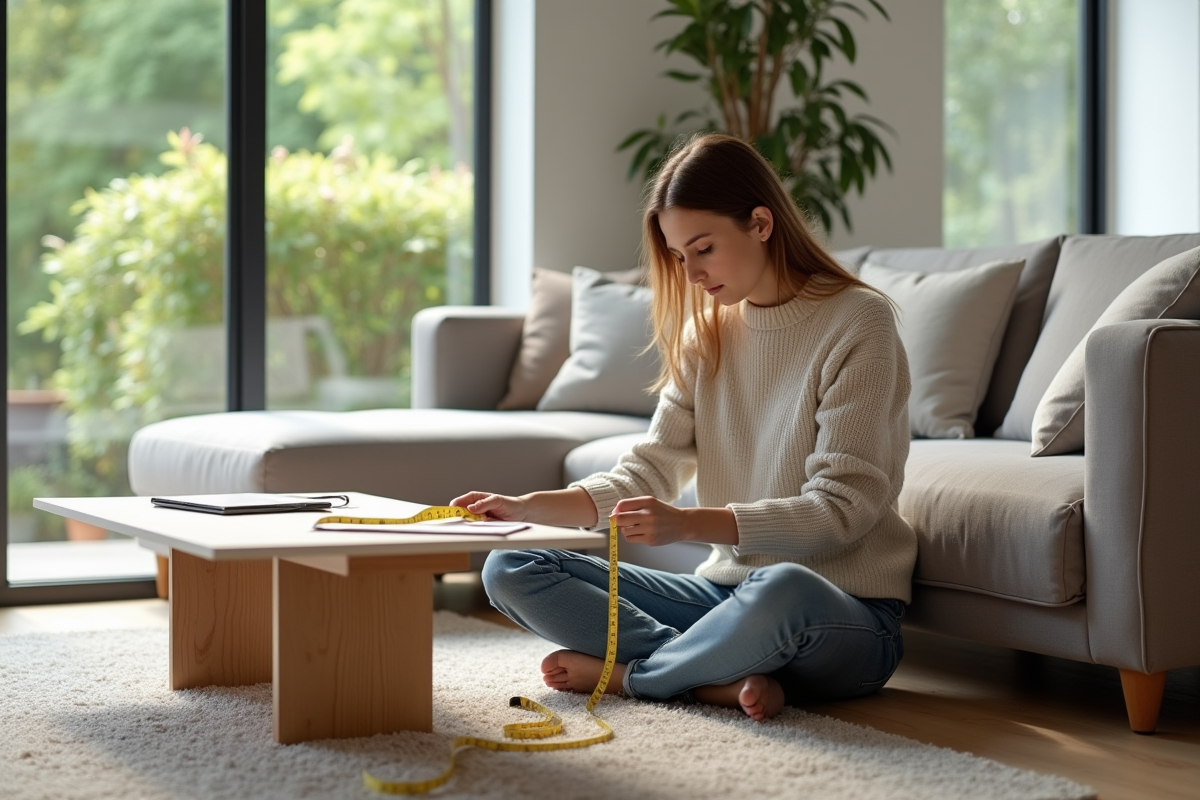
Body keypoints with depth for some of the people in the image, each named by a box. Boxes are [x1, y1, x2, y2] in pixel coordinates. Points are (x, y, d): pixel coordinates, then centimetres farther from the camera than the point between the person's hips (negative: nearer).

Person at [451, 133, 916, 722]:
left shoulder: (857, 322, -10)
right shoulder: (707, 332, 11)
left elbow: (840, 509, -17)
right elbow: (648, 472, 4)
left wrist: (690, 523, -30)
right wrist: (526, 508, -12)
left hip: (848, 614, -6)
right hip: (728, 594, 6)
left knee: (781, 591, -42)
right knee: (510, 571, -5)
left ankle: (627, 674, -13)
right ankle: (726, 678, -21)